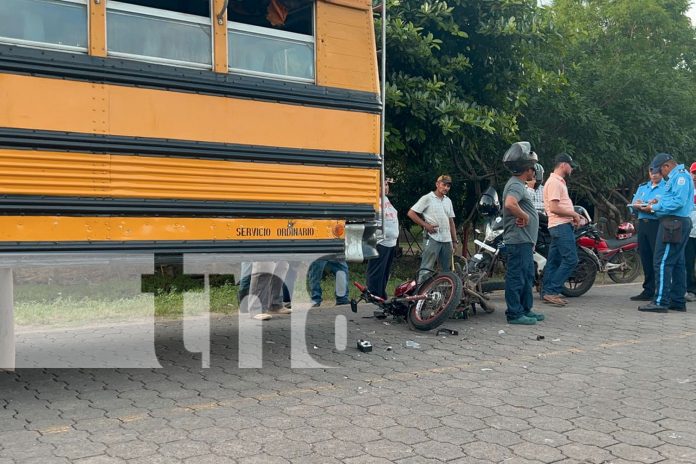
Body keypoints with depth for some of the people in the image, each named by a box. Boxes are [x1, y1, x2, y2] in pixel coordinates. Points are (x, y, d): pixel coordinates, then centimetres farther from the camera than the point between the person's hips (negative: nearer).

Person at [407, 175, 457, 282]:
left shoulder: (448, 201, 16)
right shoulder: (427, 198, -4)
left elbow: (451, 222, 19)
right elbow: (411, 213, -7)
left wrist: (455, 241, 14)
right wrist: (426, 225, -11)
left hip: (447, 240, 7)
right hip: (432, 239, -7)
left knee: (447, 270, 11)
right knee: (426, 269, -9)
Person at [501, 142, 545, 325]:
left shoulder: (518, 184, 19)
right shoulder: (516, 185, -15)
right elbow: (510, 204, -36)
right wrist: (524, 216, -20)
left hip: (525, 241, 11)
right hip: (518, 240, -11)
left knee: (527, 277, 17)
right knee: (516, 277, -6)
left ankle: (526, 310, 26)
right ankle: (514, 313, -1)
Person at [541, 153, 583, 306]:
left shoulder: (558, 181, 21)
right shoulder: (554, 182, -12)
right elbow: (554, 208, -20)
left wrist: (573, 216, 12)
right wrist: (574, 214, -12)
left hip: (561, 226, 11)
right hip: (561, 226, -11)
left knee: (554, 261, 10)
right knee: (570, 259, -13)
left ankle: (547, 293, 14)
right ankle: (551, 292, -12)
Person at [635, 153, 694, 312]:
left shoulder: (680, 175, -12)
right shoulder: (675, 177, 21)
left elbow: (678, 201, -22)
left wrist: (654, 208, -17)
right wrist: (659, 201, 10)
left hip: (673, 223, -11)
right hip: (678, 224, 11)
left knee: (662, 263, -12)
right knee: (677, 263, 12)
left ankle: (660, 302, -12)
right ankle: (678, 301, 18)